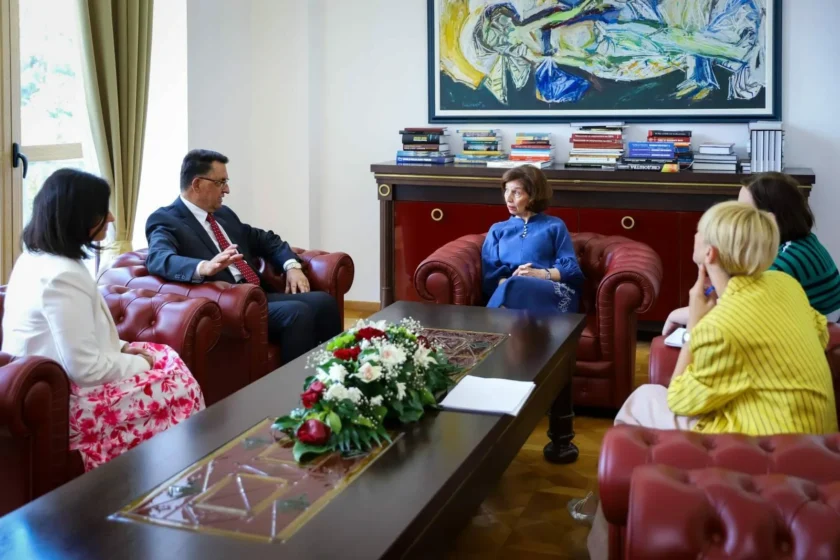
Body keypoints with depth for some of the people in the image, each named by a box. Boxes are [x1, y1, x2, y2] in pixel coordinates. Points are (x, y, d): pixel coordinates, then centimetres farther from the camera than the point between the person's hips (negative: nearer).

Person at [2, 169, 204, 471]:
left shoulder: (35, 257, 5)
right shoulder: (62, 276, -26)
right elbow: (88, 369, -26)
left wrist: (123, 347, 7)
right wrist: (141, 363, -10)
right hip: (61, 401, -10)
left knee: (164, 355, 12)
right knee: (179, 386, -4)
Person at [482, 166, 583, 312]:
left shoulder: (555, 226, 23)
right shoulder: (497, 229, 28)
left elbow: (572, 269, 9)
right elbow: (489, 273, 11)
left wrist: (541, 274, -11)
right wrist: (505, 282, -13)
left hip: (552, 291, -1)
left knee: (513, 287, -39)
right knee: (510, 287, -40)